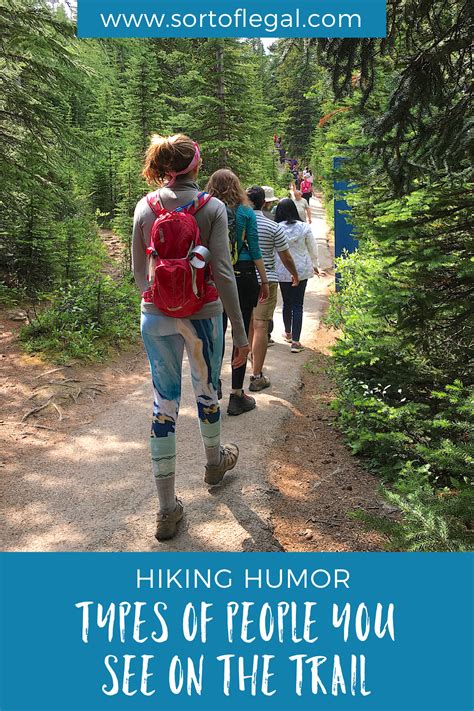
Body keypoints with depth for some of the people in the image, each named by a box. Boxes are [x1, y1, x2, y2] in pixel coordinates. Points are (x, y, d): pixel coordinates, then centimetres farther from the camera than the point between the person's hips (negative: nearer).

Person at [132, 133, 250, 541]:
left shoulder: (145, 207, 1)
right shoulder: (212, 208, -8)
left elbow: (139, 271, 6)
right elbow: (223, 272, -13)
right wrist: (240, 331, -10)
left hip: (156, 316, 2)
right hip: (202, 315, -2)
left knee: (164, 403, 5)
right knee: (207, 390, 20)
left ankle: (167, 508, 9)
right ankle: (215, 462, 46)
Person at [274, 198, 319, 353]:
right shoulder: (304, 227, -7)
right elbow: (312, 248, 3)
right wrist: (314, 265, 20)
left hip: (282, 271, 1)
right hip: (302, 270, 0)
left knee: (287, 303, 18)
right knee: (298, 305, 2)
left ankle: (288, 333, 36)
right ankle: (295, 341, -3)